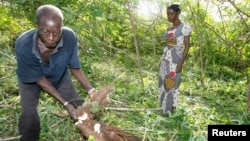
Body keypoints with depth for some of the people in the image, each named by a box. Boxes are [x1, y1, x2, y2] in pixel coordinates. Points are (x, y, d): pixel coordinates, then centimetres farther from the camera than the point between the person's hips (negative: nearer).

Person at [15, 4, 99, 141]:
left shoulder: (70, 37, -35)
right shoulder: (23, 45, -39)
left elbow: (74, 67, -19)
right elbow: (39, 78, -26)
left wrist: (91, 90, -31)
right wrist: (65, 103, -27)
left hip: (59, 76, 2)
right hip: (30, 80, -1)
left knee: (80, 107, 0)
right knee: (29, 117, -17)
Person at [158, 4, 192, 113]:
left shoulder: (185, 27, -10)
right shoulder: (169, 29, 13)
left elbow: (187, 46, -13)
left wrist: (181, 63, -19)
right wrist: (162, 61, 16)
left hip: (175, 59, -8)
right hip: (166, 59, 8)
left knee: (172, 85, -3)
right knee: (164, 83, 12)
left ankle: (171, 112, 12)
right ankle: (165, 109, 26)